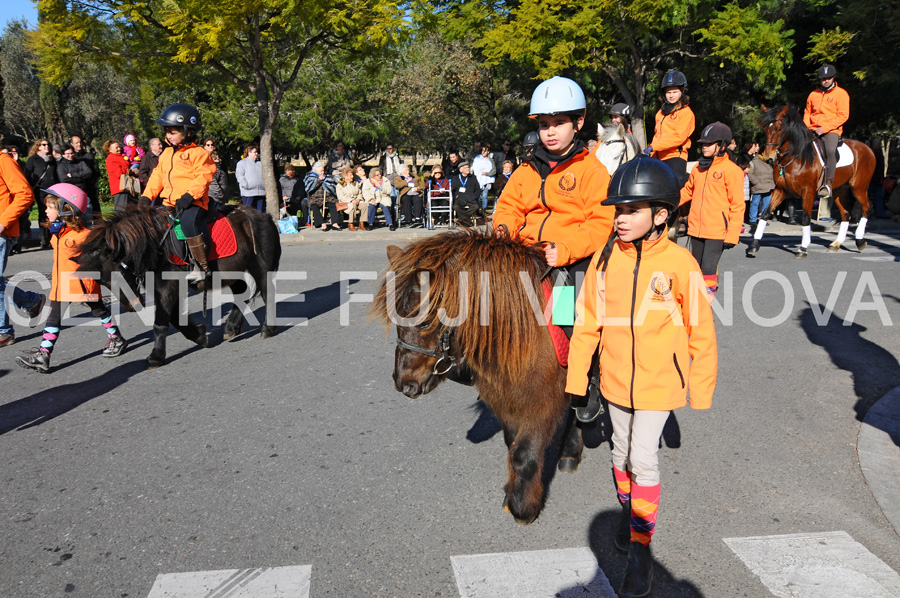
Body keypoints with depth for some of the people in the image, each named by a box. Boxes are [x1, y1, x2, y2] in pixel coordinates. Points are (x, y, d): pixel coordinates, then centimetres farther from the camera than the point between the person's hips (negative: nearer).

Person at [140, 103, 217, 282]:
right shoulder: (166, 154, 21)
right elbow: (157, 176, 23)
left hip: (193, 203, -8)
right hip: (169, 203, 8)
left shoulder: (198, 153, -2)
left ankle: (202, 266, -29)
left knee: (189, 220, -35)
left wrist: (189, 195, -23)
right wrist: (147, 196, 11)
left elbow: (203, 177, -12)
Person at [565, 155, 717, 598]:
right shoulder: (605, 258, -9)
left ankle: (640, 548, 20)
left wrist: (701, 396, -3)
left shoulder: (679, 263, -17)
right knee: (622, 451, 19)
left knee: (644, 459, 2)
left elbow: (701, 334, -8)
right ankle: (628, 509, 45)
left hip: (659, 382, -3)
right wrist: (575, 381, 3)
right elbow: (587, 324, -1)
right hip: (615, 379, 3)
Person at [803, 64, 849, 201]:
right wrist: (806, 127, 3)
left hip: (832, 130, -5)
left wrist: (824, 128, -16)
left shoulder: (841, 93, 2)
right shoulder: (813, 94, 15)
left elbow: (843, 116, -5)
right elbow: (807, 113, 24)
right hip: (813, 131, 6)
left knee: (830, 150, -34)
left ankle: (828, 183, -34)